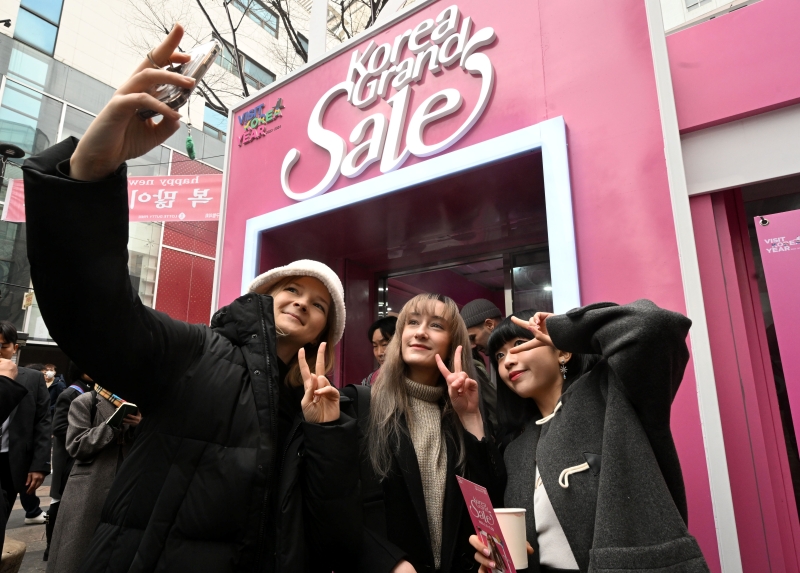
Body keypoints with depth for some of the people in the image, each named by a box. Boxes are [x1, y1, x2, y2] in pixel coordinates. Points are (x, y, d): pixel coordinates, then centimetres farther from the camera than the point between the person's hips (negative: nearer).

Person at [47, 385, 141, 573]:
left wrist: (139, 426, -13)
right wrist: (112, 424, -19)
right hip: (89, 489, -3)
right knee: (79, 550, 3)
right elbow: (76, 446, -9)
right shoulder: (85, 402, -2)